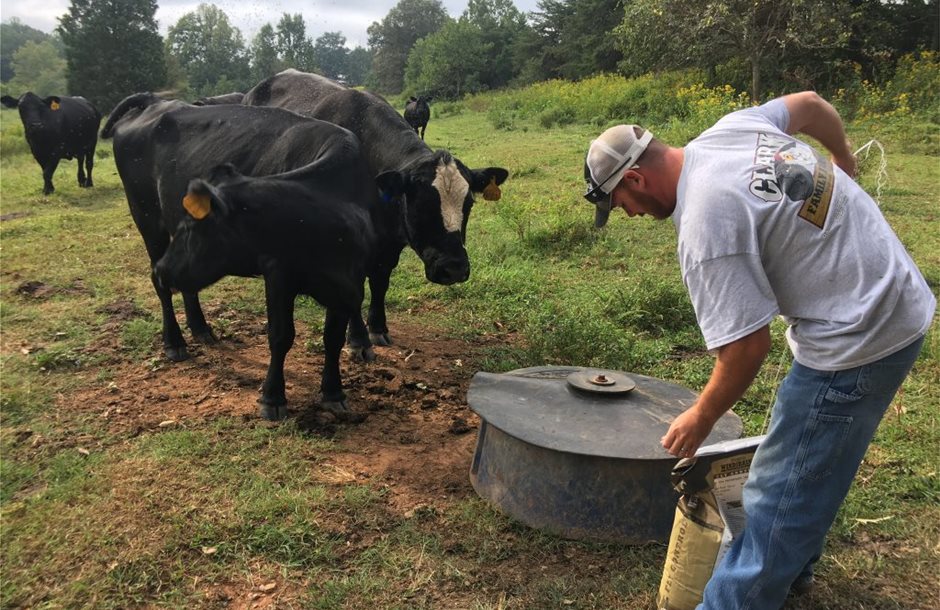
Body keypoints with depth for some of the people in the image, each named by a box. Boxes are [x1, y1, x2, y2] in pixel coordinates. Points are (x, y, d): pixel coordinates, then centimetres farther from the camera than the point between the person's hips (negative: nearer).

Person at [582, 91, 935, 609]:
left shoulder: (706, 227, -26)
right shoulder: (729, 129, 0)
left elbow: (747, 348, -24)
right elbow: (809, 103, 19)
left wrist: (700, 419, -7)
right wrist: (845, 161, 37)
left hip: (857, 341, -10)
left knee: (783, 490, -1)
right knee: (812, 459, 25)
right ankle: (791, 565, 44)